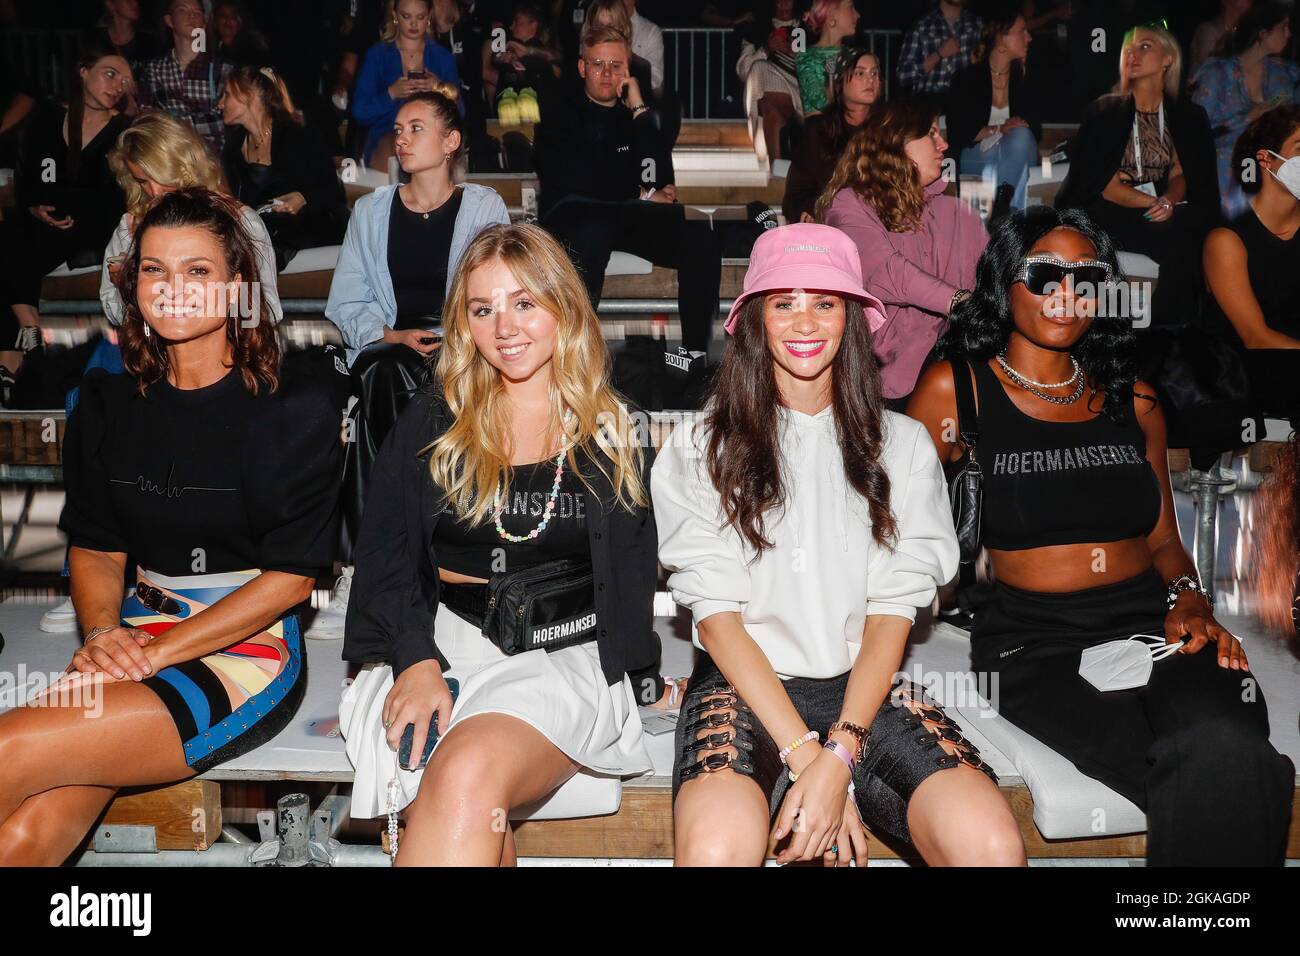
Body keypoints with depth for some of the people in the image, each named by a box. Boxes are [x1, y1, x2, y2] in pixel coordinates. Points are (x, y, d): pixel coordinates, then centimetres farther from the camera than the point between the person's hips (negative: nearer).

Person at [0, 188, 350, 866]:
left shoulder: (297, 403, -7)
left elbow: (292, 575, -9)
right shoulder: (109, 402, 10)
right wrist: (102, 631, -7)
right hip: (136, 637, 5)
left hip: (249, 645, -4)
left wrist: (158, 651, -13)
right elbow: (95, 546, 14)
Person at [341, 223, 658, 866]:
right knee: (452, 796, -31)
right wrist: (417, 661, -9)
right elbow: (385, 558, 6)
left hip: (565, 661, -1)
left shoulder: (613, 436, 11)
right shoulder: (431, 423, 13)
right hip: (444, 646, 1)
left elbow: (630, 579, 13)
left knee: (468, 773, -32)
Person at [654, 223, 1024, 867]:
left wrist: (839, 756, -14)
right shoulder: (699, 447, 2)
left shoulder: (901, 445, 8)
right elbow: (715, 614, -4)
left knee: (992, 843, -24)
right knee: (716, 847, -33)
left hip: (864, 690, 2)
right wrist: (805, 755, -15)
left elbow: (892, 613, 1)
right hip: (744, 690, -2)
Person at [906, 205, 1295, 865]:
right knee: (1219, 786, -30)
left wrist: (1189, 600, 0)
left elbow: (1163, 538, 20)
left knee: (1227, 751, -32)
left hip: (1152, 618, 4)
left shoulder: (1130, 397, 17)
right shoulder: (955, 386, 5)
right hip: (1033, 638, -3)